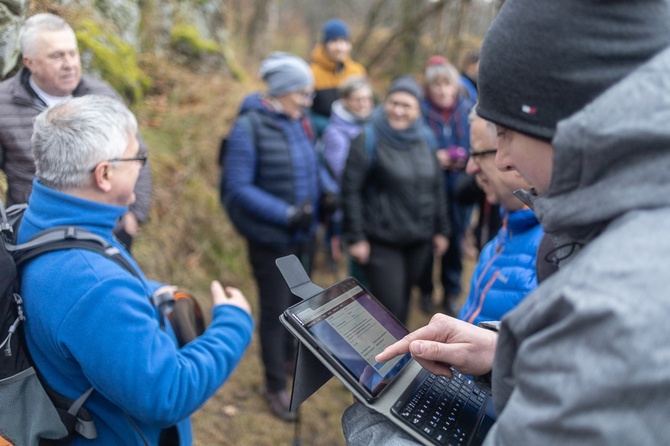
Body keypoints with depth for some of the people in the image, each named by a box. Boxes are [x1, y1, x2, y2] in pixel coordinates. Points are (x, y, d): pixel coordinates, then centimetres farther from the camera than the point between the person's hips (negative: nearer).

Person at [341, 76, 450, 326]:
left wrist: (442, 230, 14)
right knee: (390, 306, -7)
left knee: (403, 301, 16)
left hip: (418, 240, 5)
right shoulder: (368, 140, -9)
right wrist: (355, 237, -14)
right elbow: (351, 190, -11)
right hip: (380, 242, -5)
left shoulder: (425, 141, 7)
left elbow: (437, 188, 14)